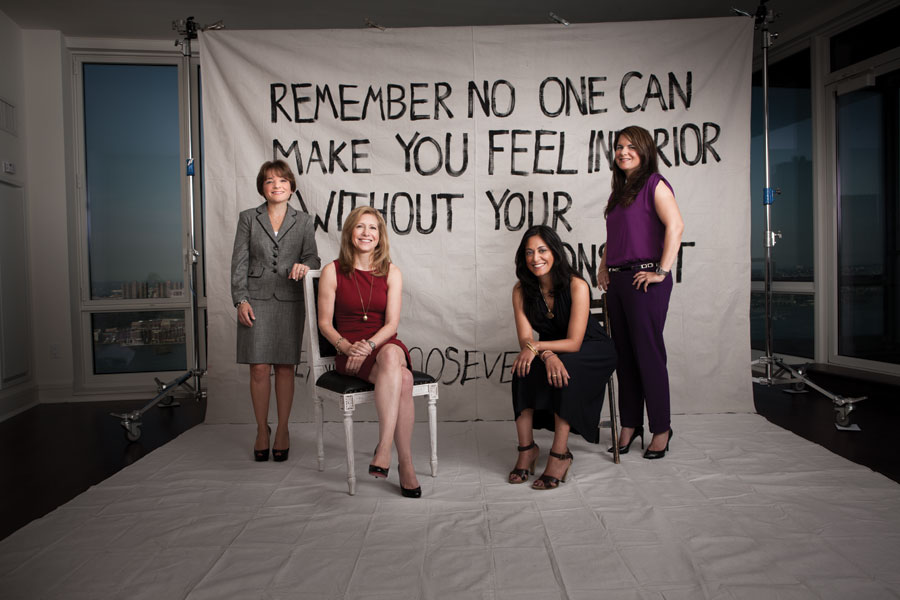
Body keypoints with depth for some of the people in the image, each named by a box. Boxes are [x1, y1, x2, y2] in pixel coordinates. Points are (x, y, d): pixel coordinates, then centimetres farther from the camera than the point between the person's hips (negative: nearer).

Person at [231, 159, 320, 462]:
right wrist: (240, 299, -4)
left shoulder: (303, 221, 10)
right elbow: (239, 261, 5)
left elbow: (312, 256, 9)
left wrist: (304, 265, -15)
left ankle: (283, 430, 17)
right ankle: (262, 431, 15)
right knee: (259, 369, -1)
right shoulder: (248, 218, 8)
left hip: (289, 301, 1)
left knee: (285, 368, 4)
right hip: (256, 301, 0)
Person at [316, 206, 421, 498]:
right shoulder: (333, 271, 4)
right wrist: (346, 346, -16)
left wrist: (370, 345, -19)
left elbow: (392, 323, 1)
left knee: (391, 356, -37)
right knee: (402, 379, -33)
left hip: (385, 345, 2)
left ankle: (384, 449, -38)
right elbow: (325, 323, 3)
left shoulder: (391, 272, 8)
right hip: (349, 352, -2)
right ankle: (405, 463, -31)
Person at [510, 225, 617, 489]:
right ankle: (526, 447, -19)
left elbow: (574, 343, -25)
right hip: (552, 349, 4)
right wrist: (547, 355, -36)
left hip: (593, 351, -4)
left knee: (564, 370, -35)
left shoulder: (577, 286, -23)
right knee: (523, 368, -27)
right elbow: (525, 340, -15)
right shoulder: (521, 290, -10)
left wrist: (536, 346, -38)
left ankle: (560, 454, -27)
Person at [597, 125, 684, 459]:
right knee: (624, 354, 10)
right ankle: (630, 425, 21)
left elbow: (675, 225, -18)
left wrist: (662, 271, -19)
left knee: (648, 354, -2)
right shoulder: (620, 190, 19)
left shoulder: (654, 184, -5)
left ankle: (661, 429, 11)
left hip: (644, 278, -8)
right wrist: (603, 267, 13)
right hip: (617, 281, 8)